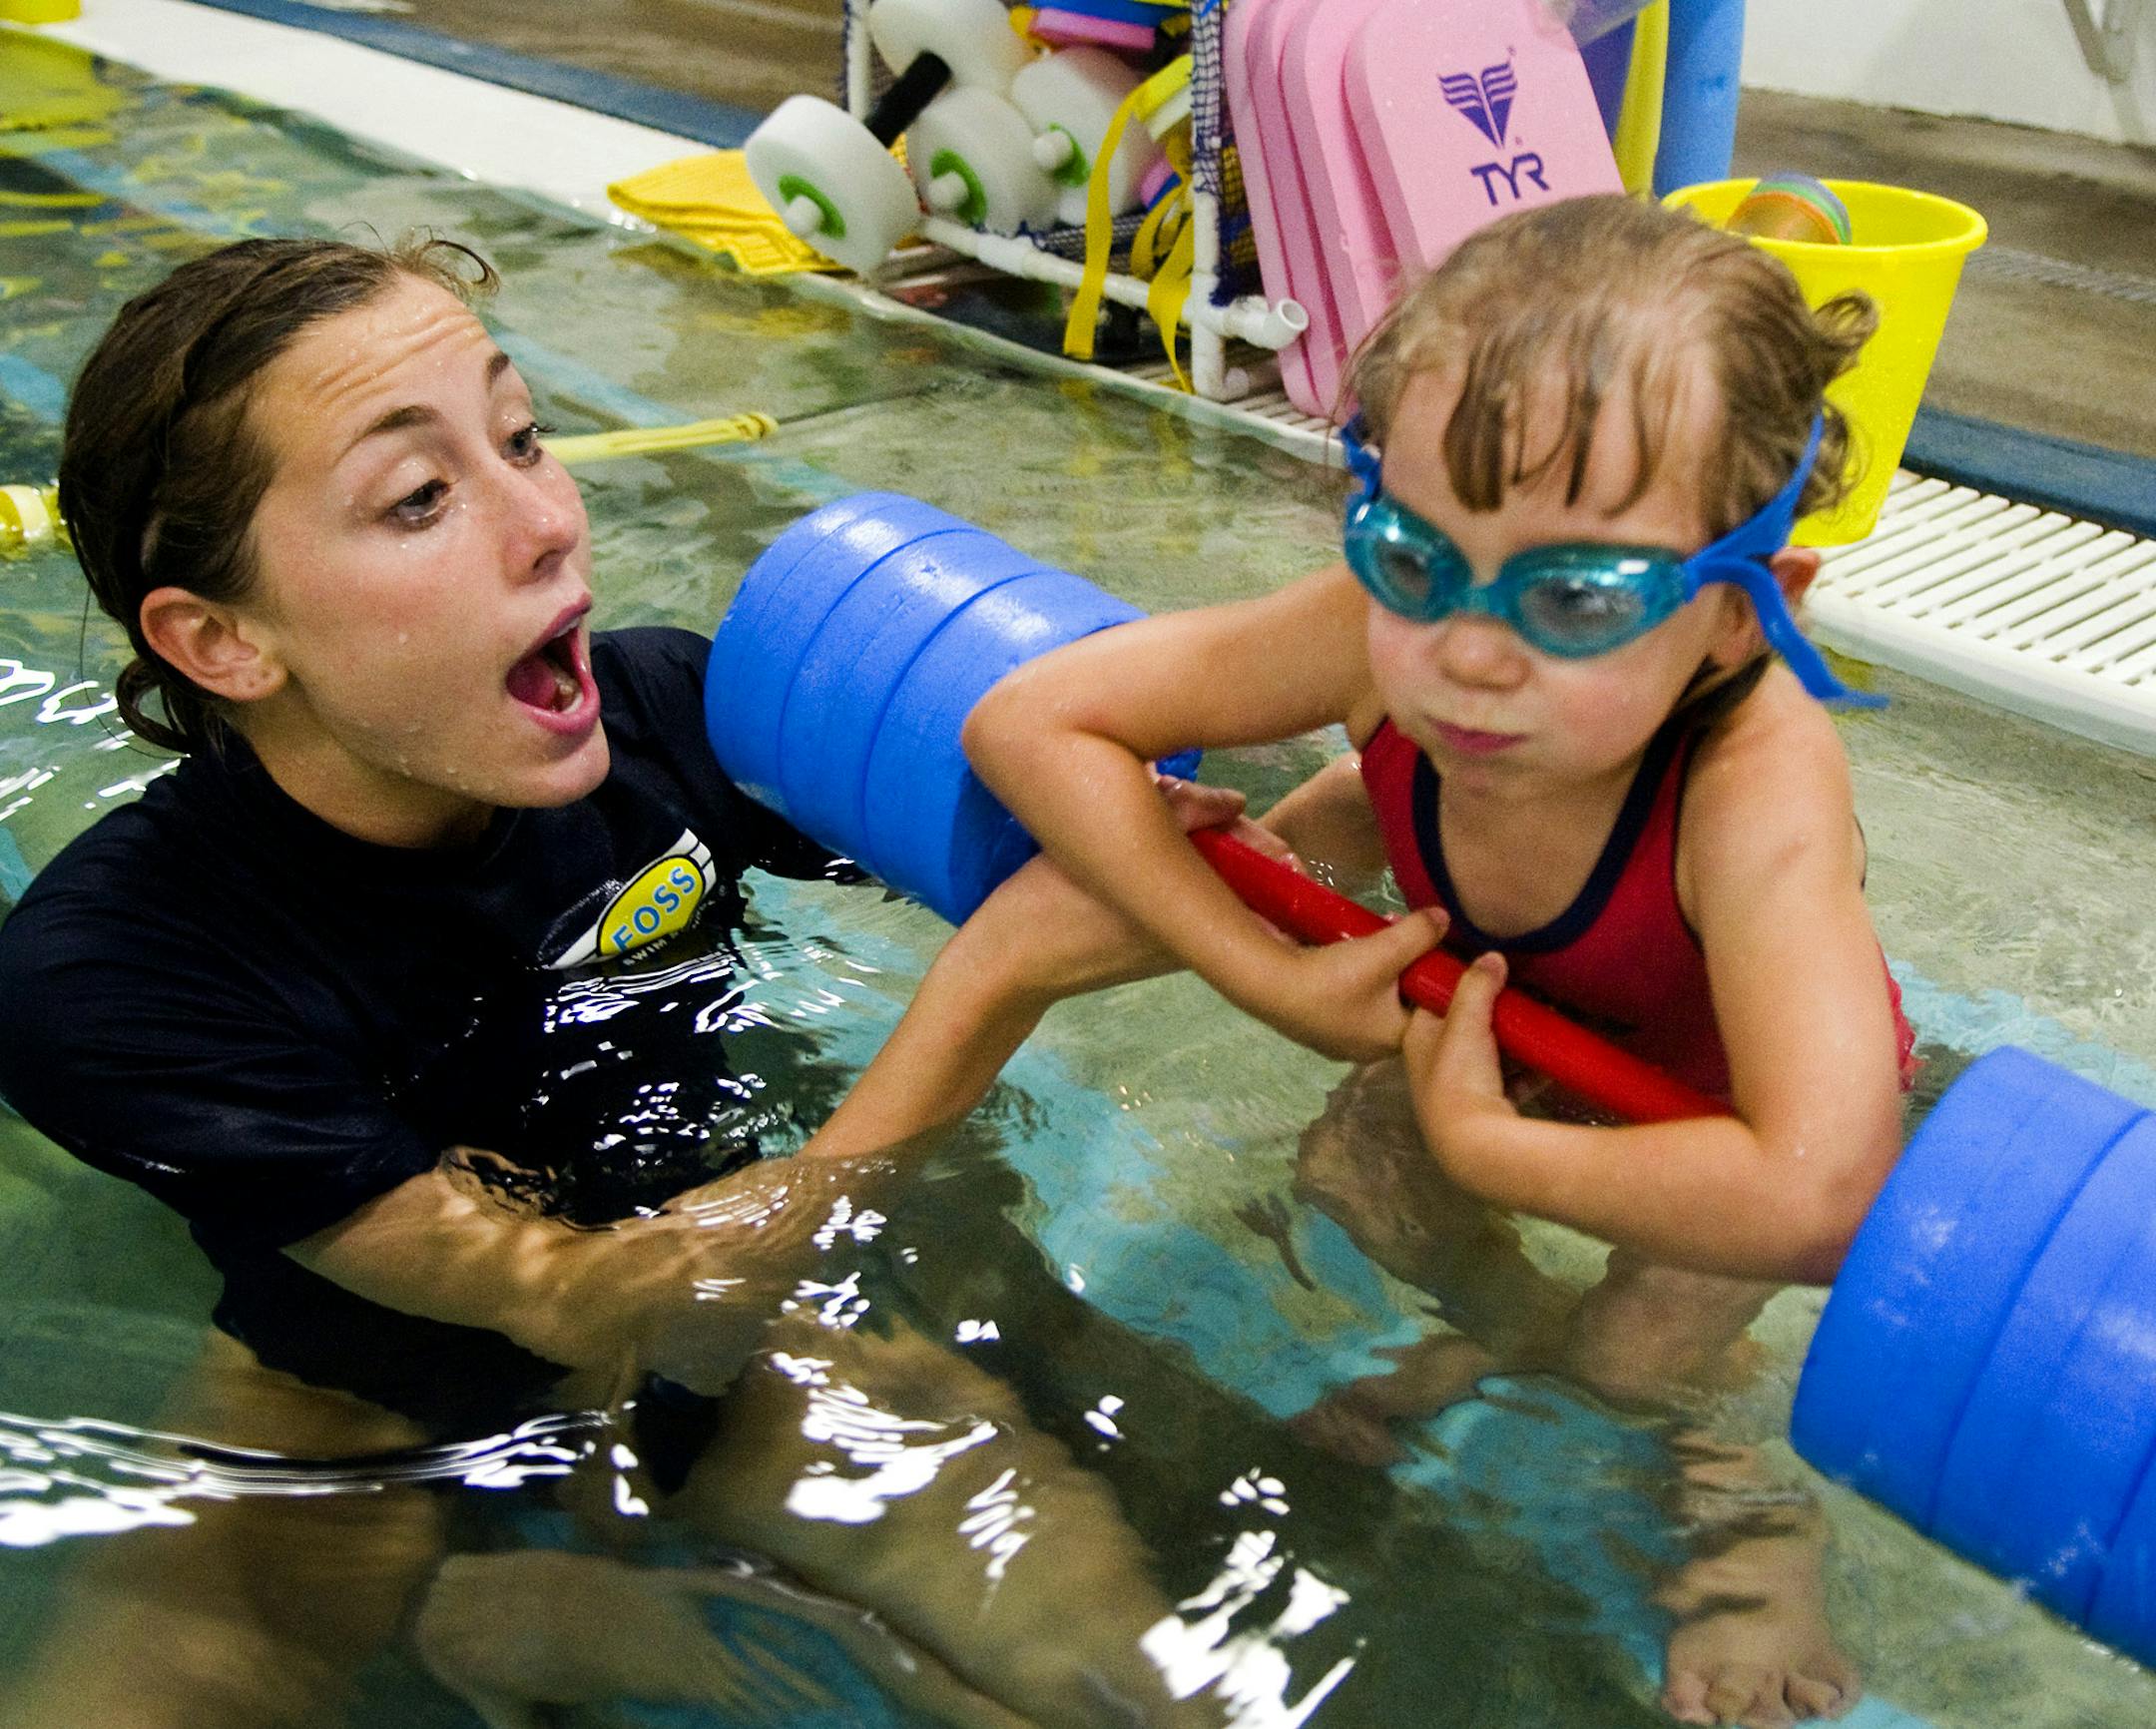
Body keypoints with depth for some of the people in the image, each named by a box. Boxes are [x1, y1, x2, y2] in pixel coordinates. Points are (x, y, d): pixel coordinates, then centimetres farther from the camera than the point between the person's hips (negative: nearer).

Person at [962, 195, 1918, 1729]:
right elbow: (1031, 721, -30)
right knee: (1349, 1176, -4)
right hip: (1498, 1007, 4)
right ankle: (1505, 1323, 27)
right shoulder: (1385, 637, -37)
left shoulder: (1755, 785, -48)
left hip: (1741, 1086, -4)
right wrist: (1274, 978, -35)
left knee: (1638, 1370, -13)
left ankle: (1746, 1512, 21)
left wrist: (1480, 1143, -41)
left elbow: (1814, 1192, -58)